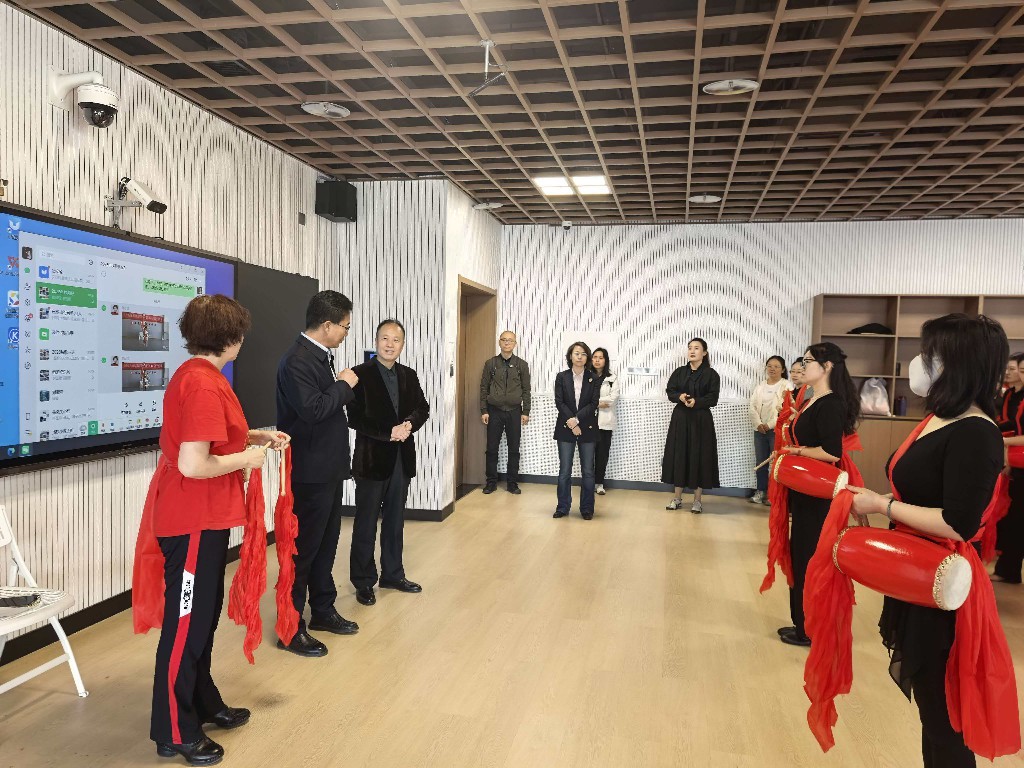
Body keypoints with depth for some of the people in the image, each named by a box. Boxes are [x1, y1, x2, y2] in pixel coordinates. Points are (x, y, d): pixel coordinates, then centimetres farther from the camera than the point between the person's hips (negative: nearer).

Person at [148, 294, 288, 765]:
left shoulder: (197, 375, 9)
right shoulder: (203, 384, -23)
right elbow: (193, 465, -29)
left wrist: (256, 436, 11)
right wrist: (247, 457, -16)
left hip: (205, 518, 10)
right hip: (195, 522, -10)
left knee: (204, 615, 21)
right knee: (186, 623, 4)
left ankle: (203, 704, 37)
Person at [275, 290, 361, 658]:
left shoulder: (319, 356, 11)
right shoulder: (297, 360, -19)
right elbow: (312, 410, -28)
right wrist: (343, 385, -17)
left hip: (328, 469, 10)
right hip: (310, 472, -10)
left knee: (326, 543, 19)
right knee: (302, 548, 2)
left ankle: (323, 610, 34)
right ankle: (290, 628, 16)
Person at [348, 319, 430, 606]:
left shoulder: (409, 375, 9)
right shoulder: (361, 374, -9)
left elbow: (422, 408, 7)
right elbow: (355, 418, -14)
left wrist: (409, 424, -14)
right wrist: (389, 432, -20)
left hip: (402, 458, 6)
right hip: (372, 458, -5)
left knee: (395, 521, 16)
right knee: (366, 525, 5)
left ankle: (393, 574, 29)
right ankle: (363, 582, 17)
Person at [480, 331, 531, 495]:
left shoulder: (522, 365, 3)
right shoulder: (490, 363, 3)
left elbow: (526, 390, 4)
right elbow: (484, 388, 4)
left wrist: (526, 412, -1)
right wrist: (483, 411, -2)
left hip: (514, 412, 0)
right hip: (494, 411, 0)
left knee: (514, 449, 4)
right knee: (492, 449, 3)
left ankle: (512, 483, 14)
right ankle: (491, 482, 14)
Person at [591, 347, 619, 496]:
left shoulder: (612, 379, 8)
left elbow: (613, 398, -5)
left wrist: (593, 400, -8)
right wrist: (598, 403, -11)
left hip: (605, 421, 1)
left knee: (603, 453, 2)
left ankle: (599, 483, 12)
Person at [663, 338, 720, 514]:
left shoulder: (711, 374, -1)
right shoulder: (679, 372, 9)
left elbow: (713, 399, -7)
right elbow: (670, 392, 4)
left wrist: (696, 402, -23)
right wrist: (680, 396, -17)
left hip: (701, 420, -3)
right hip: (680, 419, 3)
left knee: (699, 457, -1)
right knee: (678, 455, 4)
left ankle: (697, 500, 9)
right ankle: (677, 498, 14)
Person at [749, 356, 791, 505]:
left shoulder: (787, 386, -2)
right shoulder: (760, 386, 14)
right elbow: (752, 406, 8)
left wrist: (770, 425, -15)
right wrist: (758, 424, -8)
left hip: (777, 430, -5)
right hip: (760, 429, 5)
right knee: (760, 462, 7)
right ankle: (761, 491, 16)